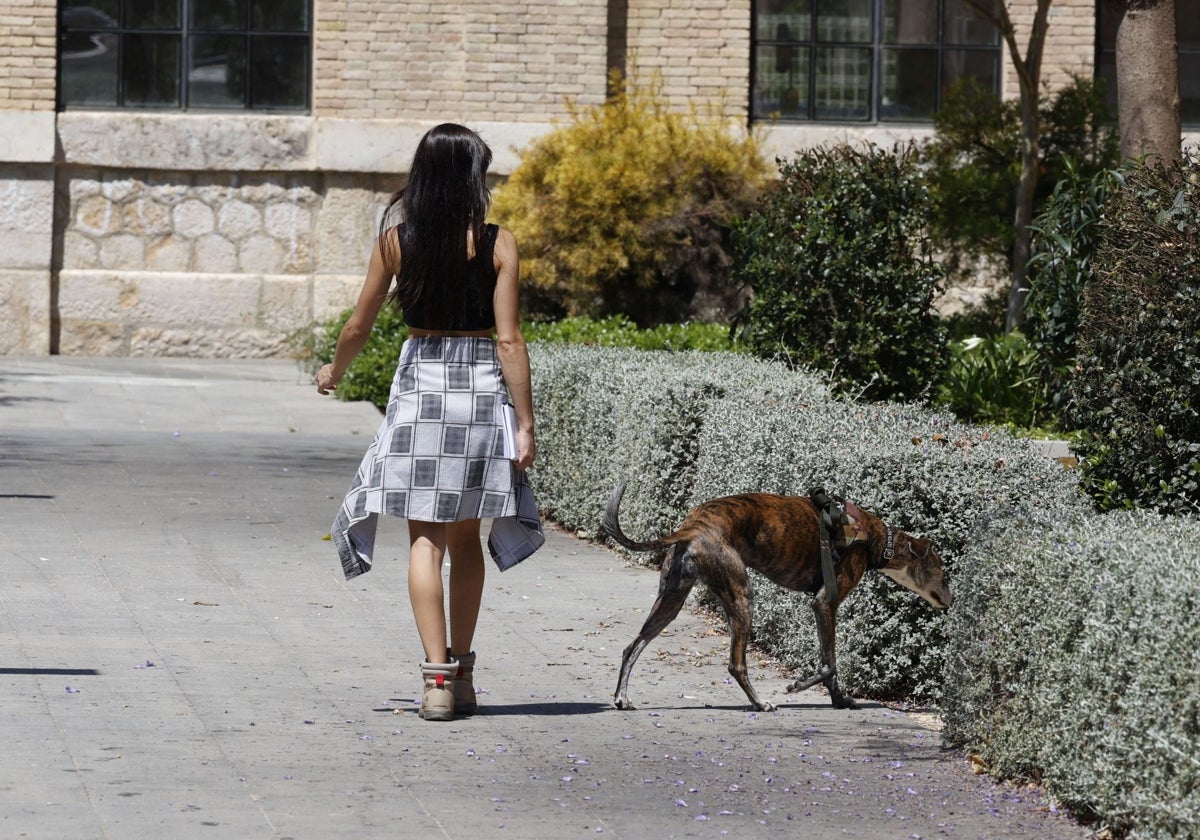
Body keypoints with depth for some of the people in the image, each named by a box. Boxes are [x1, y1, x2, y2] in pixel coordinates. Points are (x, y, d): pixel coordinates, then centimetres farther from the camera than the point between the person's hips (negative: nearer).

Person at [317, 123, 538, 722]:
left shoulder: (396, 238, -2)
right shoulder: (496, 243, -6)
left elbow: (359, 326, 5)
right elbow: (508, 340, -9)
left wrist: (333, 371, 25)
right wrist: (525, 423, -5)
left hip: (419, 383, 0)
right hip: (481, 385, 0)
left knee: (426, 538, 1)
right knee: (465, 537, 14)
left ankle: (437, 675, -9)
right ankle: (461, 672, 18)